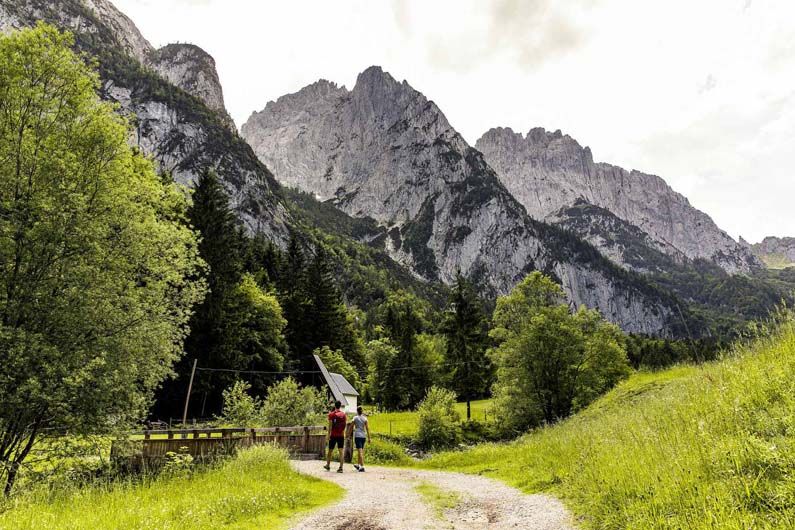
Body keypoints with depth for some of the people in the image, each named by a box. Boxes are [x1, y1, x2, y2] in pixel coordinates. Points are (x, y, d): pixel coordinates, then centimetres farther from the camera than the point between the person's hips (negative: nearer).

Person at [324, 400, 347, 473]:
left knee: (330, 450, 14)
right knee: (341, 451, 0)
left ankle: (328, 465, 29)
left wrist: (329, 435, -6)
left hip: (333, 435, -2)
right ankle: (341, 467, -8)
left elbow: (330, 425, -8)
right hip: (341, 435, 2)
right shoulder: (343, 414, 4)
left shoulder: (331, 414, -5)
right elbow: (345, 424, 4)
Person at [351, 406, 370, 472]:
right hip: (363, 436, 4)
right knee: (361, 451, 18)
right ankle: (358, 465, 32)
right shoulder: (365, 418, 4)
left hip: (357, 436, -4)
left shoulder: (355, 418, -2)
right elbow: (367, 428, 1)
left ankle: (362, 467, -17)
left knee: (360, 451, -9)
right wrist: (369, 437, 4)